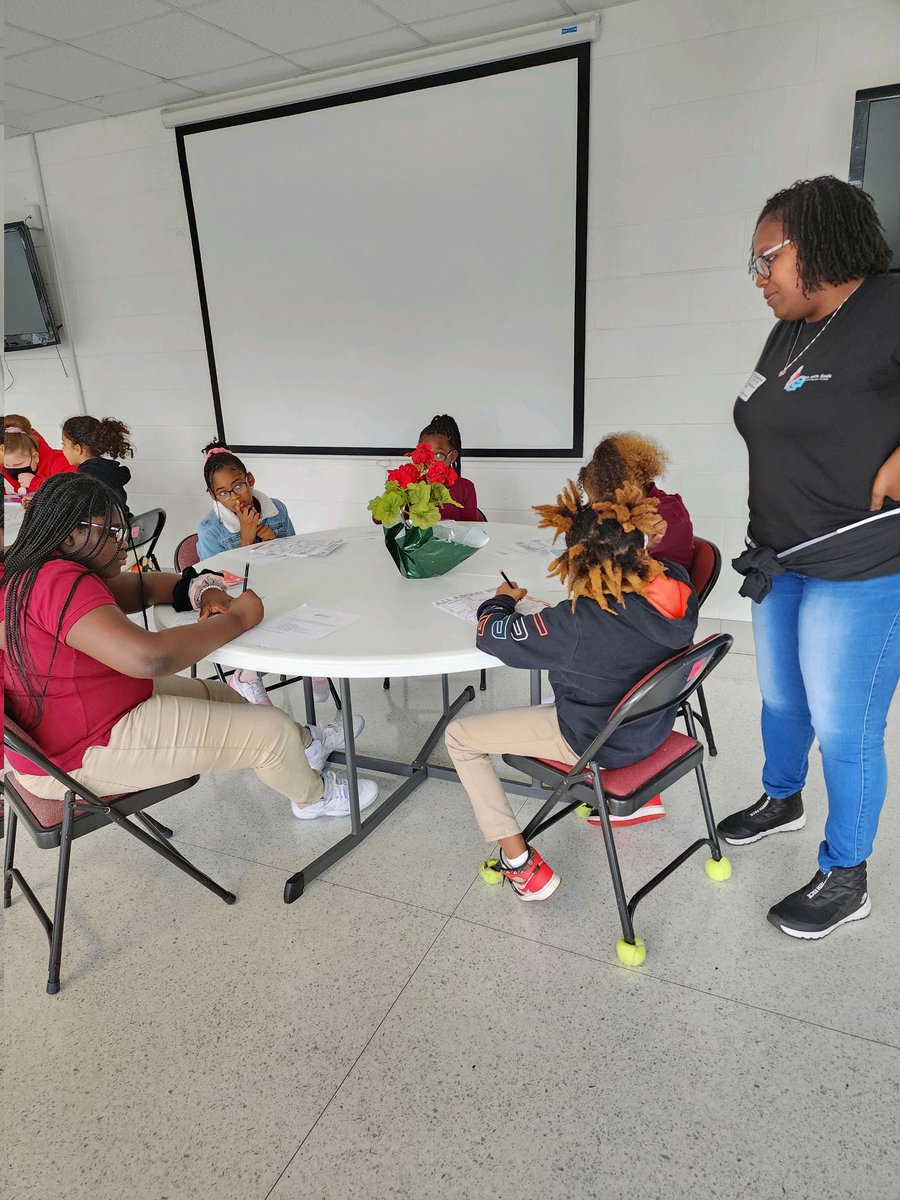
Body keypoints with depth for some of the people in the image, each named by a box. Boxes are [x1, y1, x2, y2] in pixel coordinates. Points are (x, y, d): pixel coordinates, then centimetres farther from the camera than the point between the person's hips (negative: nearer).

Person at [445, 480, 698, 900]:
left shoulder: (577, 624, -36)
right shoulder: (675, 583, -17)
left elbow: (492, 634, -22)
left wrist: (501, 600, -2)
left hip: (596, 743, -7)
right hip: (655, 727, 7)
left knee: (459, 736, 3)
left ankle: (521, 863, 6)